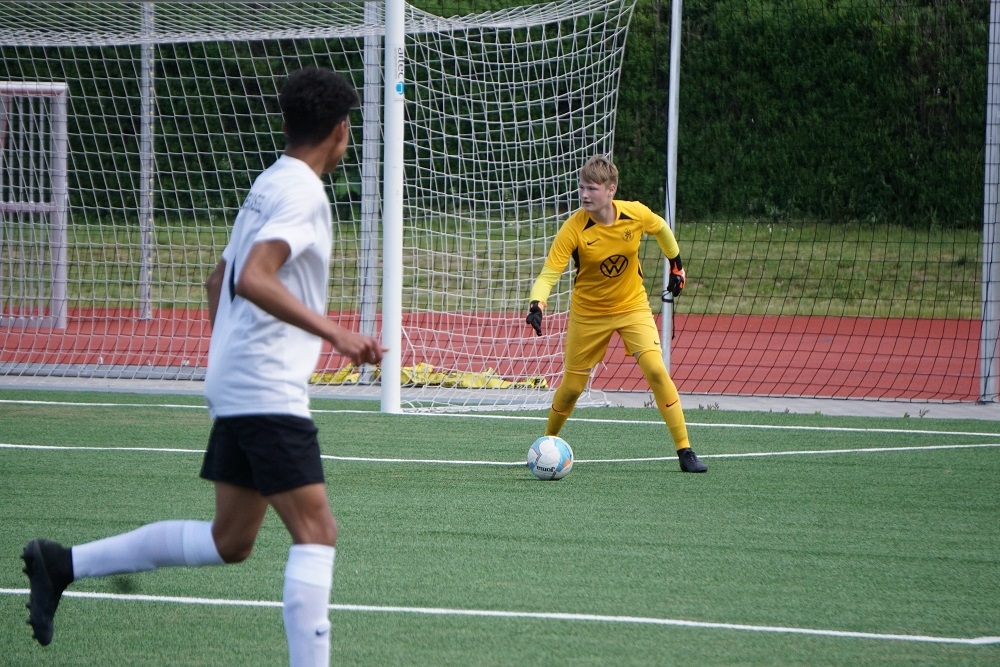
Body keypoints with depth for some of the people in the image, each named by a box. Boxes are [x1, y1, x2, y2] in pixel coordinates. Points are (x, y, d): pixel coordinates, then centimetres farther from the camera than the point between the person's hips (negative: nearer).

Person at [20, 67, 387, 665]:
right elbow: (253, 279, -27)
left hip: (236, 388, 10)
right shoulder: (302, 192, -13)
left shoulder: (268, 185, 17)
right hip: (269, 393, -10)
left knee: (230, 540, 14)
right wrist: (333, 332, -32)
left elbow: (221, 281, 27)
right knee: (316, 533, -10)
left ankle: (64, 565, 17)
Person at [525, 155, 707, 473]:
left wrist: (676, 264, 16)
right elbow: (548, 274, -26)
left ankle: (684, 450, -11)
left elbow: (661, 228, 8)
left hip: (632, 306, 1)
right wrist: (536, 305, -44)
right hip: (588, 313, -1)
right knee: (572, 385, 5)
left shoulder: (636, 214, -17)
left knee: (656, 369, -17)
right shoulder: (573, 229, -24)